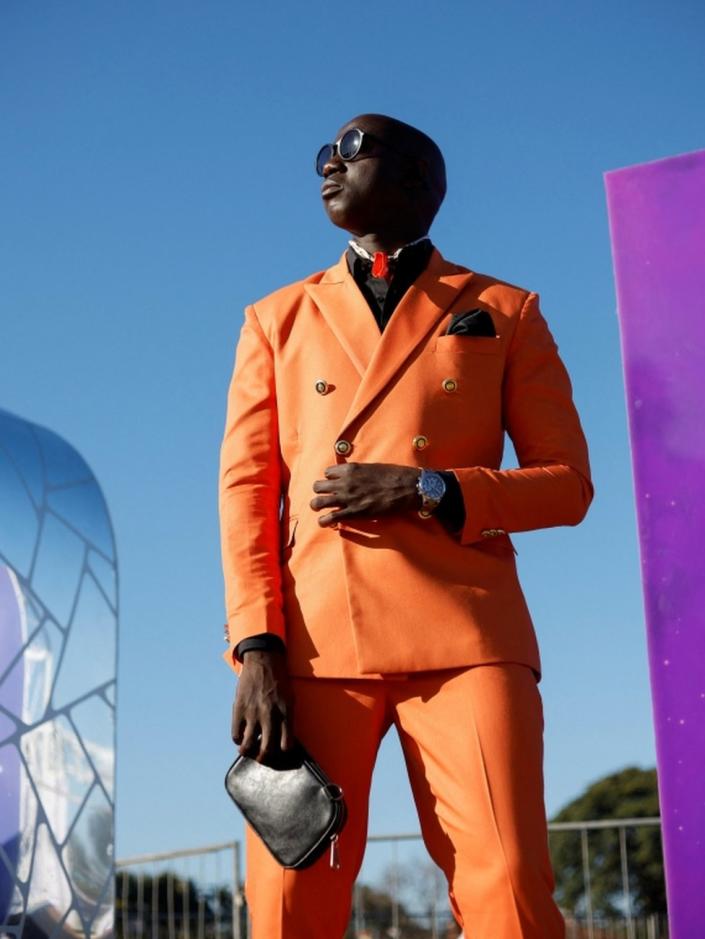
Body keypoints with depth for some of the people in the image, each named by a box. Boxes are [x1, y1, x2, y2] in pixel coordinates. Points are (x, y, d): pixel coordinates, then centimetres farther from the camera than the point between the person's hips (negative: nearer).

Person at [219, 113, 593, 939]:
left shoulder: (503, 312, 15)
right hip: (313, 642, 2)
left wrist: (427, 491, -8)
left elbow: (567, 483, 9)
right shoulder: (278, 319, 20)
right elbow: (245, 489, 10)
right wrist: (257, 649, -4)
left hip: (462, 634, -1)